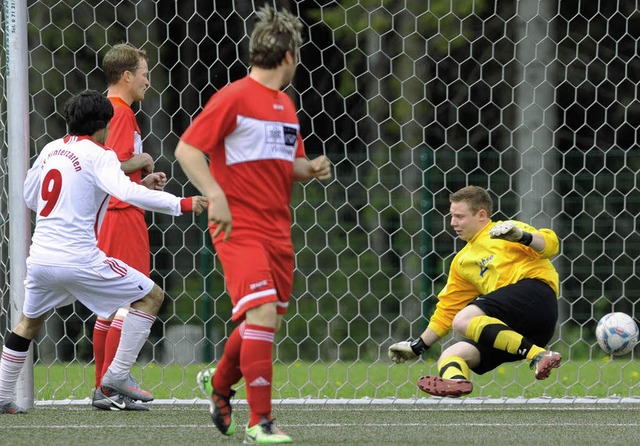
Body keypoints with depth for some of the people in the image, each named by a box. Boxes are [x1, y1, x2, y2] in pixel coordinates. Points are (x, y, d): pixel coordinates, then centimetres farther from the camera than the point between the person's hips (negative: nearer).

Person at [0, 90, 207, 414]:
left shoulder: (50, 150, 12)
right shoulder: (98, 155, -7)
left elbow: (29, 196, 24)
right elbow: (126, 191, -24)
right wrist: (181, 205, -24)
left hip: (39, 257, 7)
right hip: (78, 259, -7)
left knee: (29, 321, 29)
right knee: (151, 296, 4)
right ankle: (118, 375, -1)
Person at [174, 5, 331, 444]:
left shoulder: (286, 106, 15)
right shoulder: (234, 97, -10)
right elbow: (187, 148, -13)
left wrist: (311, 168, 4)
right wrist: (215, 195, -25)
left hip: (278, 231, 8)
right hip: (239, 228, -8)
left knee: (268, 320, 14)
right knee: (262, 313, -19)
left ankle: (219, 383, 39)